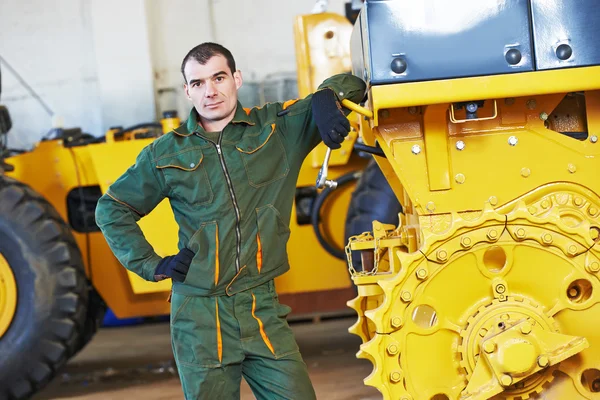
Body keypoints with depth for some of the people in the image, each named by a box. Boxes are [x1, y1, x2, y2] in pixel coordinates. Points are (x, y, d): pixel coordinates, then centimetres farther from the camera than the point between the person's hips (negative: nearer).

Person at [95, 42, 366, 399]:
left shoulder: (278, 127, 5)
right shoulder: (166, 154, 6)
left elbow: (349, 85, 9)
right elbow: (112, 209, 16)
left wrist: (325, 99, -15)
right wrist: (151, 265, 5)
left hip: (263, 309, 0)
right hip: (199, 317, 0)